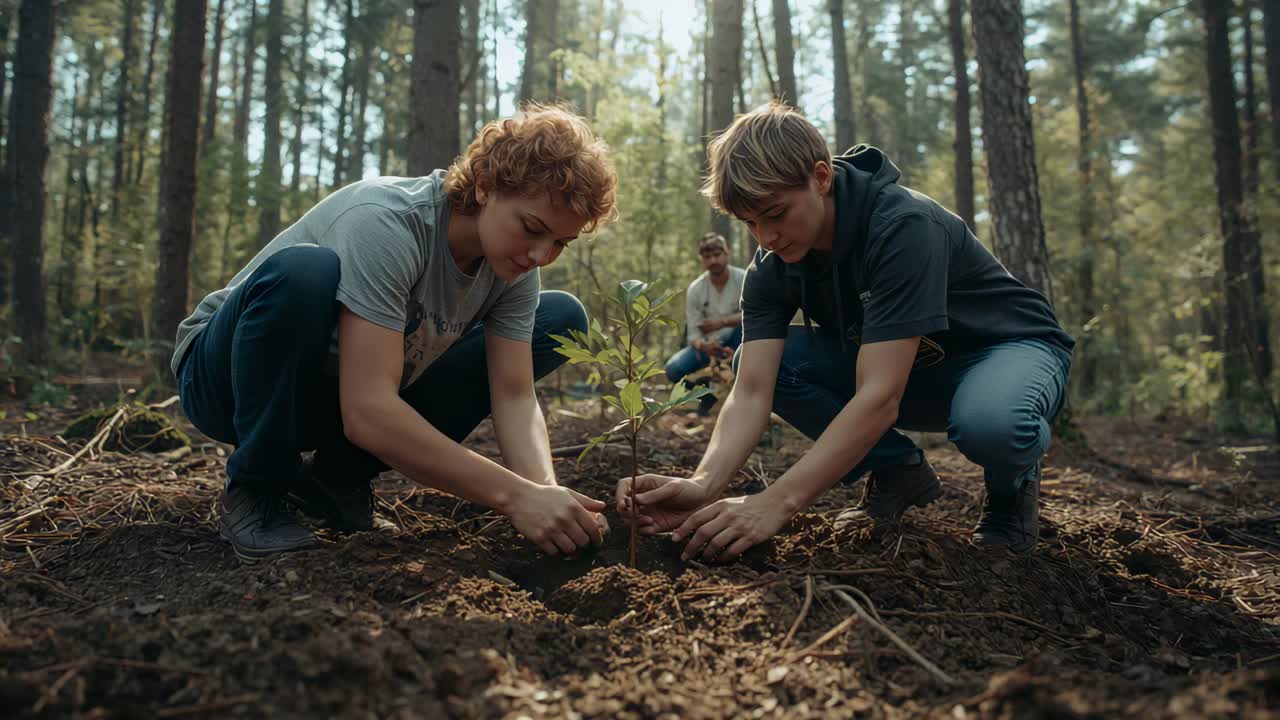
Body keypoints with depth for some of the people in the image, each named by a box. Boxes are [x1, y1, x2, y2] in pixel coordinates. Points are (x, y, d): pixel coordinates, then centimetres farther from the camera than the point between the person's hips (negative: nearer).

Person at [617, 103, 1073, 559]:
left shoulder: (904, 227, -33)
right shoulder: (772, 265, -14)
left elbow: (880, 397, -40)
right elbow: (752, 391, -22)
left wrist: (775, 503, -45)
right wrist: (704, 485, -41)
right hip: (909, 367, 6)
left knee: (988, 425, -43)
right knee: (755, 362, -15)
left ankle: (1010, 485, -4)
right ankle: (899, 471, 0)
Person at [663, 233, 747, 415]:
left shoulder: (744, 279, -16)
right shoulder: (695, 289, -11)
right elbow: (693, 333, -12)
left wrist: (722, 321, -33)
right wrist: (703, 346, -35)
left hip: (736, 343, -1)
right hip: (708, 344, 2)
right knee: (674, 369, -23)